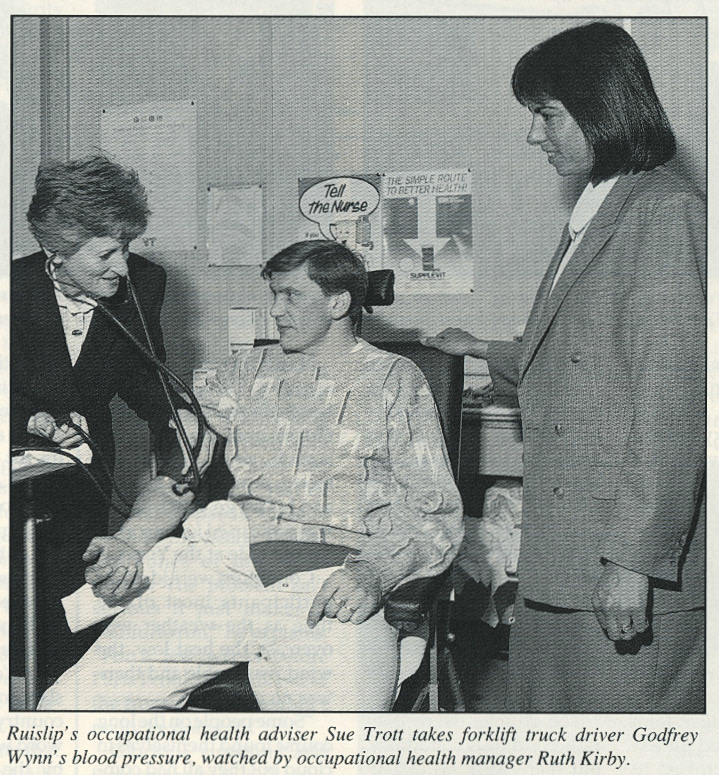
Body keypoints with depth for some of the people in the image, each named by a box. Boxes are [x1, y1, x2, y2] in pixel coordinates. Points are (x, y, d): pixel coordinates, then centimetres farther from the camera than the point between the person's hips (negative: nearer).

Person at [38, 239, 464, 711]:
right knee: (70, 704, -14)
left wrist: (373, 571, -14)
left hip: (331, 589, -2)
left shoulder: (396, 381, 15)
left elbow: (437, 513, 6)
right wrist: (129, 543, -2)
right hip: (221, 562, 3)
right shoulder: (248, 372, 25)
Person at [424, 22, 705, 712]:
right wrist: (482, 352, 30)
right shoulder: (592, 216, 17)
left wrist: (634, 559, -19)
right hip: (558, 557, 9)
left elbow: (670, 401, -18)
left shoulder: (666, 212, -11)